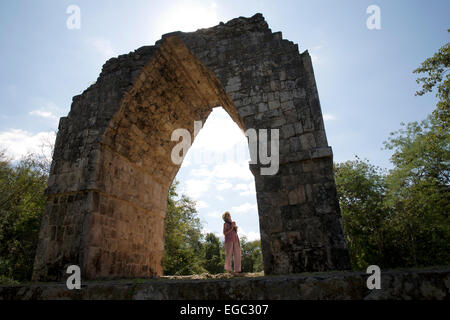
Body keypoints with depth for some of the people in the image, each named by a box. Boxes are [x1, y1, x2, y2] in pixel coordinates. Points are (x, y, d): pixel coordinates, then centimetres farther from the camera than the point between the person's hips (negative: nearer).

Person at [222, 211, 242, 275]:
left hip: (235, 240, 5)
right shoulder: (225, 224, 1)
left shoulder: (234, 222, 17)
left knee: (237, 254, -3)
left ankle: (236, 270, -1)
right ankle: (228, 269, 6)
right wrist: (231, 227, -13)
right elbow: (224, 233, -9)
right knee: (228, 254, -9)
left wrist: (236, 228, 2)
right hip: (228, 240, -5)